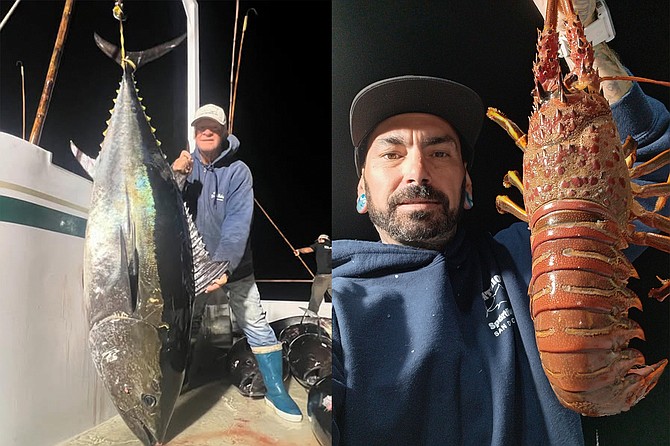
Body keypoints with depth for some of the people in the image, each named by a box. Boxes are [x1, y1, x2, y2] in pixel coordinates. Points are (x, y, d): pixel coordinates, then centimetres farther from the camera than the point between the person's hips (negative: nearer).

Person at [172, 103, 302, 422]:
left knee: (256, 325, -2)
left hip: (234, 268, -3)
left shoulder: (238, 171, -10)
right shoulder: (186, 167, 3)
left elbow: (238, 224, -21)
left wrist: (224, 265, -34)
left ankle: (275, 389, 12)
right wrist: (175, 177, -21)